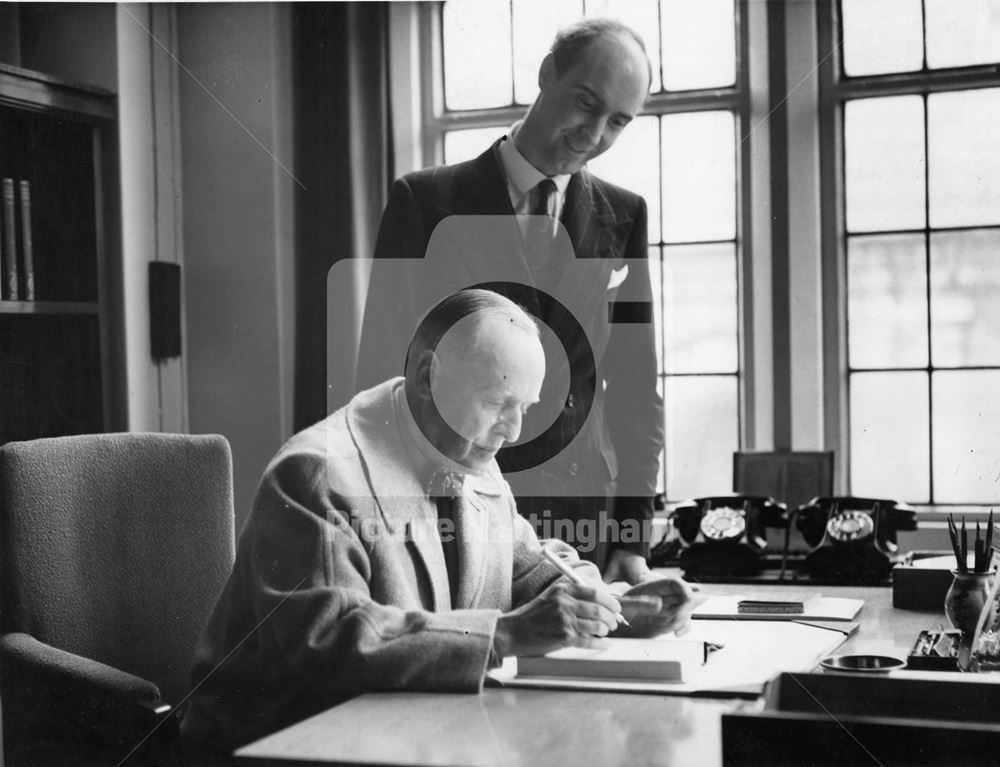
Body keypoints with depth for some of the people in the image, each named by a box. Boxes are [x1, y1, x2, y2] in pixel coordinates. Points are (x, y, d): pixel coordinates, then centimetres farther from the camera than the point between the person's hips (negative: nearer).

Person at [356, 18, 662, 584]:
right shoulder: (426, 202, -3)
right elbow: (382, 377, -2)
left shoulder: (623, 217, 6)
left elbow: (635, 390, 8)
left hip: (585, 524, 3)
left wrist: (634, 535, 2)